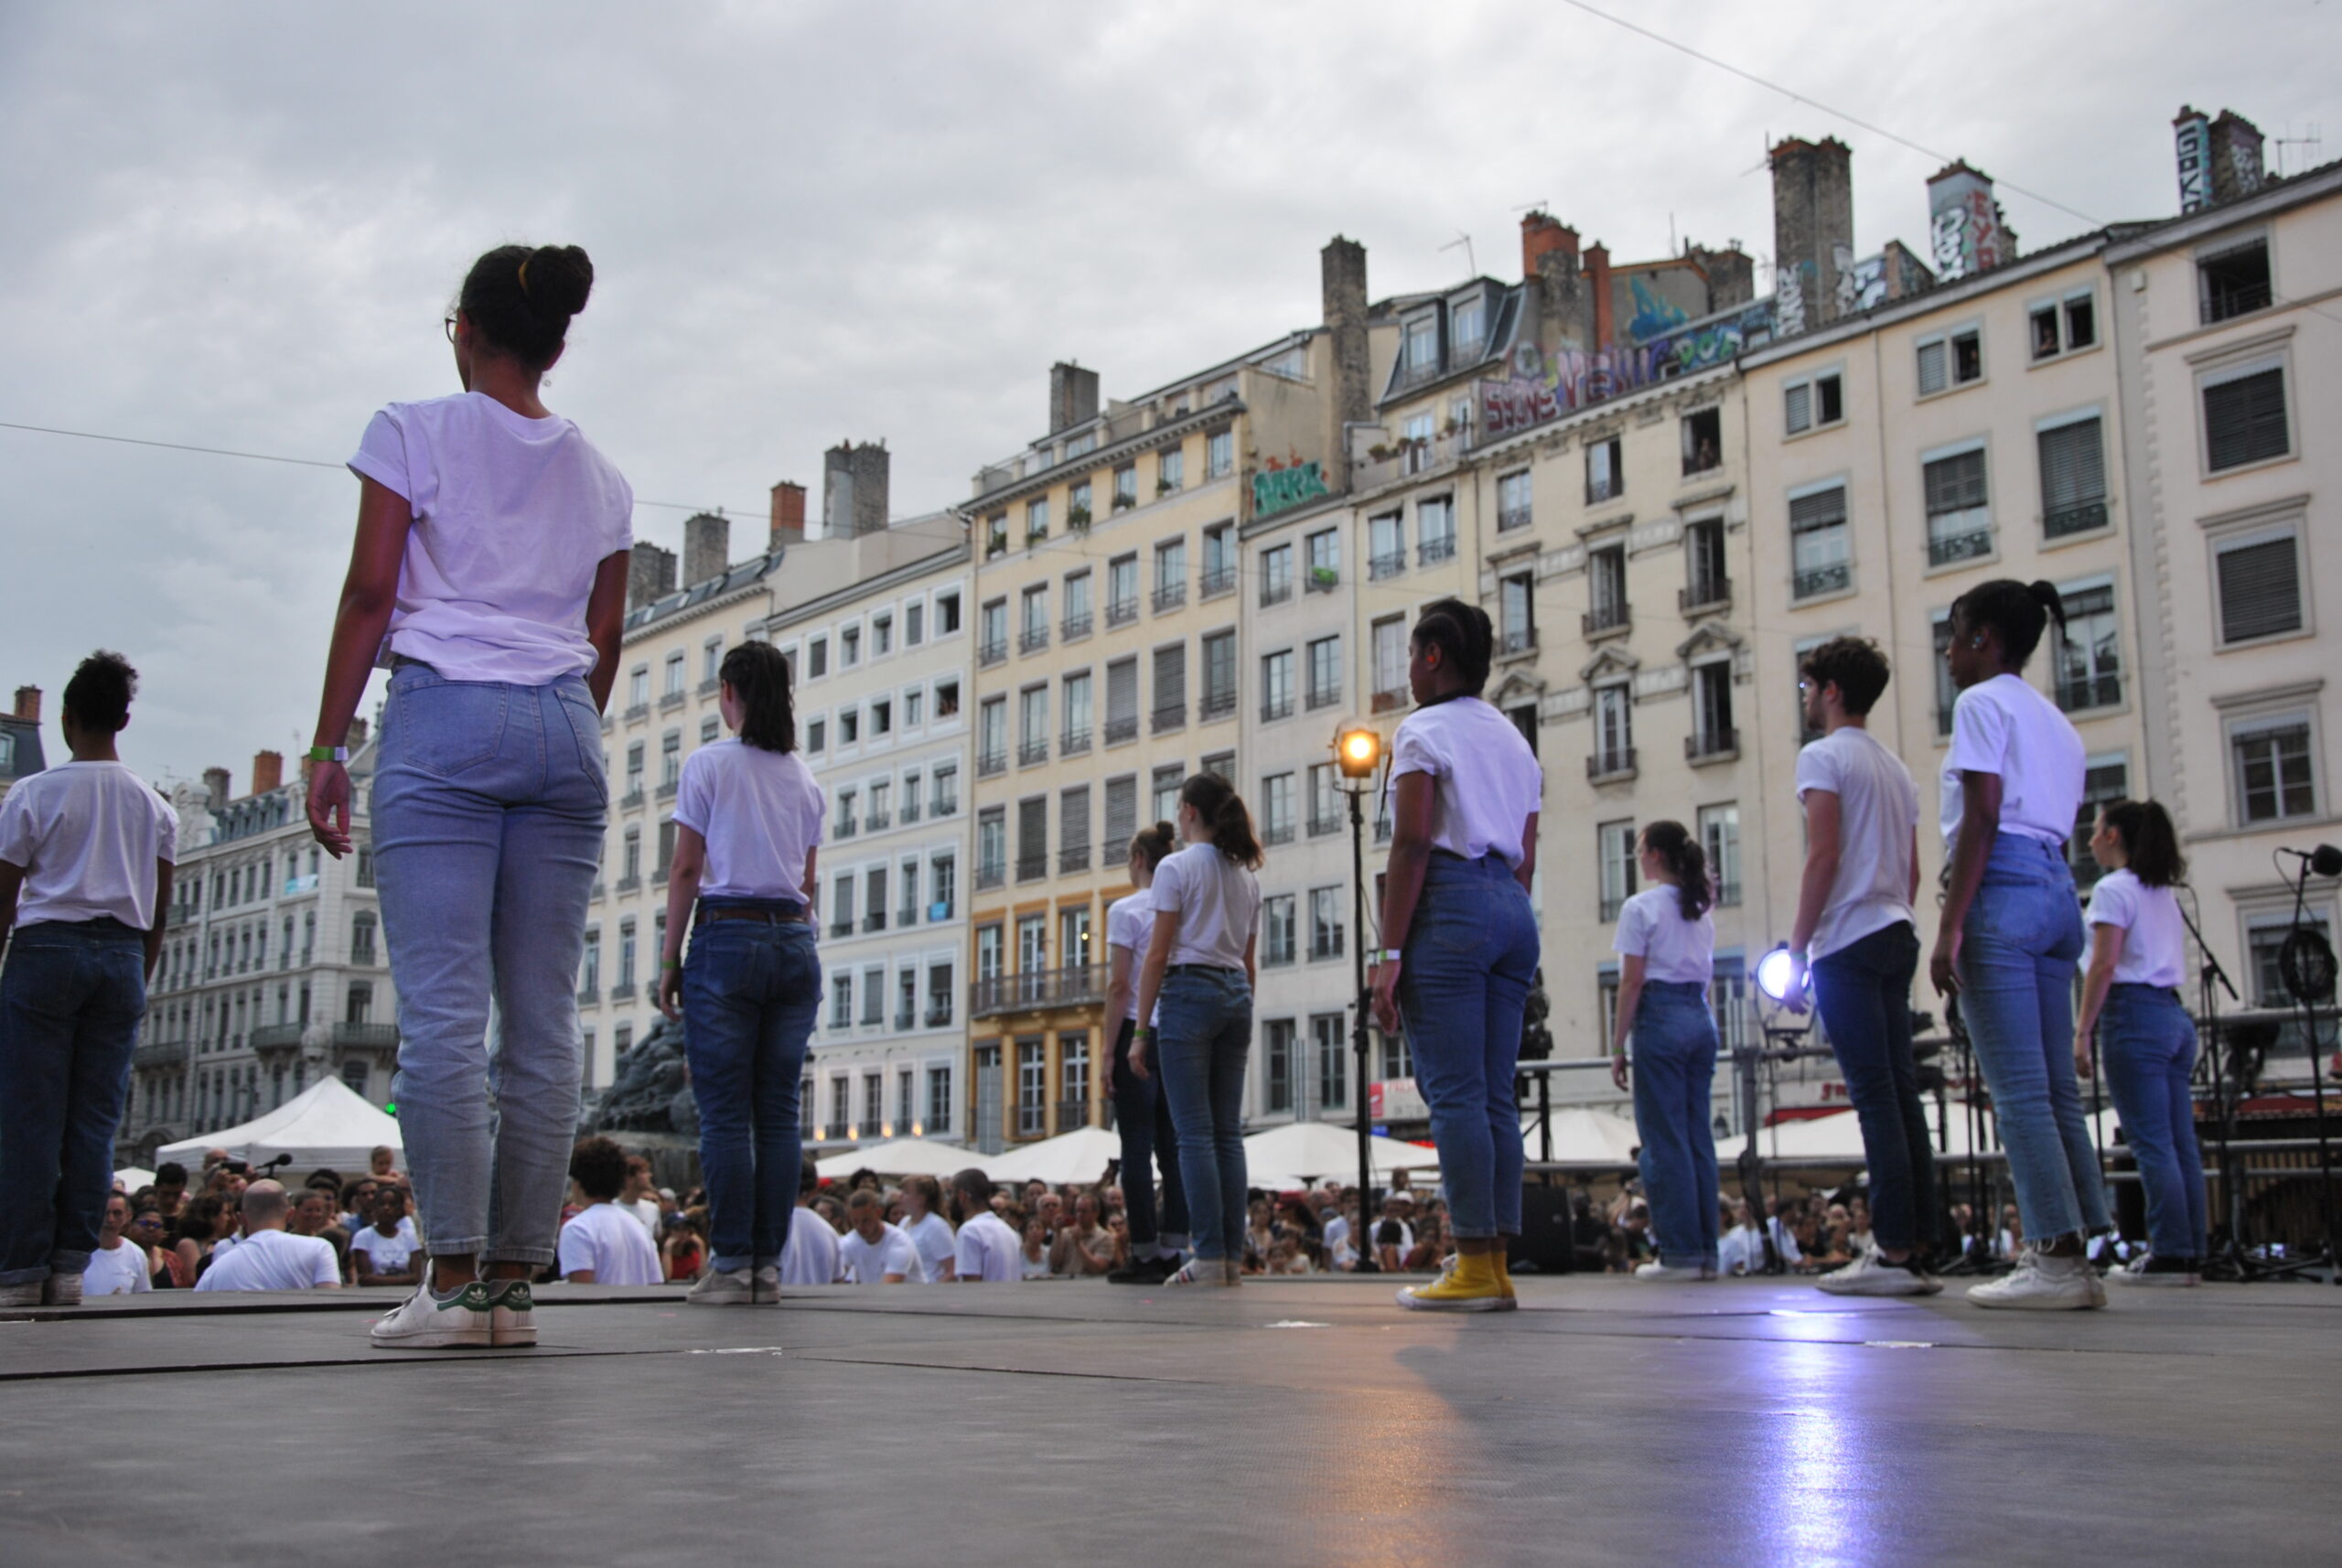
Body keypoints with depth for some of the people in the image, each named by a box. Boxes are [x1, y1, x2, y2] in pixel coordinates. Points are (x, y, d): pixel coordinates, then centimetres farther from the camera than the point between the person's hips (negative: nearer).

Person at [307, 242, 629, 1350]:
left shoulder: (414, 434, 4)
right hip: (564, 725, 4)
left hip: (445, 716, -4)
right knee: (544, 1019, 2)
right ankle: (515, 1282, 4)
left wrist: (328, 745, 1)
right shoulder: (598, 477, 17)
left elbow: (370, 594, -2)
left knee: (442, 1010, -7)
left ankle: (452, 1281, -9)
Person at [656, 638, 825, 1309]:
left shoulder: (708, 765, -2)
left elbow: (686, 870, -3)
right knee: (779, 1110, 4)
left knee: (725, 1110, -2)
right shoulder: (804, 778, 13)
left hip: (727, 936, -4)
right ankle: (769, 1263, 5)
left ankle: (731, 1262, -4)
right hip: (794, 943, 4)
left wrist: (669, 961, 2)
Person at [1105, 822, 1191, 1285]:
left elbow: (1119, 986, -10)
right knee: (1172, 1145, 7)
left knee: (1137, 1147, -2)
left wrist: (1110, 1051, -6)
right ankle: (1173, 1251, 6)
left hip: (1138, 1034, -5)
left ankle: (1145, 1255, -2)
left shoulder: (1126, 910, -6)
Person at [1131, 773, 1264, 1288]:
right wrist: (1243, 1024, 24)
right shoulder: (1247, 875, 15)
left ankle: (1209, 1258, -8)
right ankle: (1233, 1258, 5)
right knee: (1228, 1132, 6)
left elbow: (1157, 955, -8)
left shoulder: (1176, 867, -4)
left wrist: (1140, 1031, -5)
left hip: (1189, 993, -6)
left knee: (1195, 1133, -6)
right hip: (1237, 995, 6)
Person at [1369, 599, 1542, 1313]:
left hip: (1450, 905, -8)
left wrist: (1389, 953, -13)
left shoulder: (1424, 730, -2)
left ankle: (1475, 1266, -9)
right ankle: (1497, 1266, 6)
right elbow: (1526, 858, 19)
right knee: (1495, 1094, 6)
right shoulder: (1514, 740, 21)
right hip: (1513, 908, 8)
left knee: (1454, 1093, -8)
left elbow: (1412, 844, -11)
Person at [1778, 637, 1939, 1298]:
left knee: (1874, 1094, -10)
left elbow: (1824, 856, -14)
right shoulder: (1898, 769, 21)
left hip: (1848, 941, -8)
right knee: (1900, 1090, 7)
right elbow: (1911, 871, 19)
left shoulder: (1824, 756, -5)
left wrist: (1796, 949, -11)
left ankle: (1893, 1251, -11)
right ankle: (1920, 1246, 6)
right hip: (1898, 935, 8)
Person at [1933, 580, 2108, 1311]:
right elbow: (2055, 827, 20)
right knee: (2055, 1088, 7)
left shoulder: (1982, 704, -2)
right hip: (2058, 891, 9)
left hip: (2002, 891, -9)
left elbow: (1981, 818, -12)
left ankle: (2057, 1258, -11)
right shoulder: (2056, 722, 24)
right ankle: (2081, 1259, 6)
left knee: (2019, 1090, -9)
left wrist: (1950, 927, -15)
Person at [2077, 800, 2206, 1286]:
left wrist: (2082, 1033, -11)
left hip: (2135, 1014, -8)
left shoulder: (2113, 889, -6)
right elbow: (2172, 960, 18)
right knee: (2180, 1142, 6)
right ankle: (2191, 1254, 6)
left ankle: (2170, 1255, -9)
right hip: (2175, 1015, 8)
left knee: (2151, 1143, -8)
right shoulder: (2163, 893, 19)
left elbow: (2104, 965, -13)